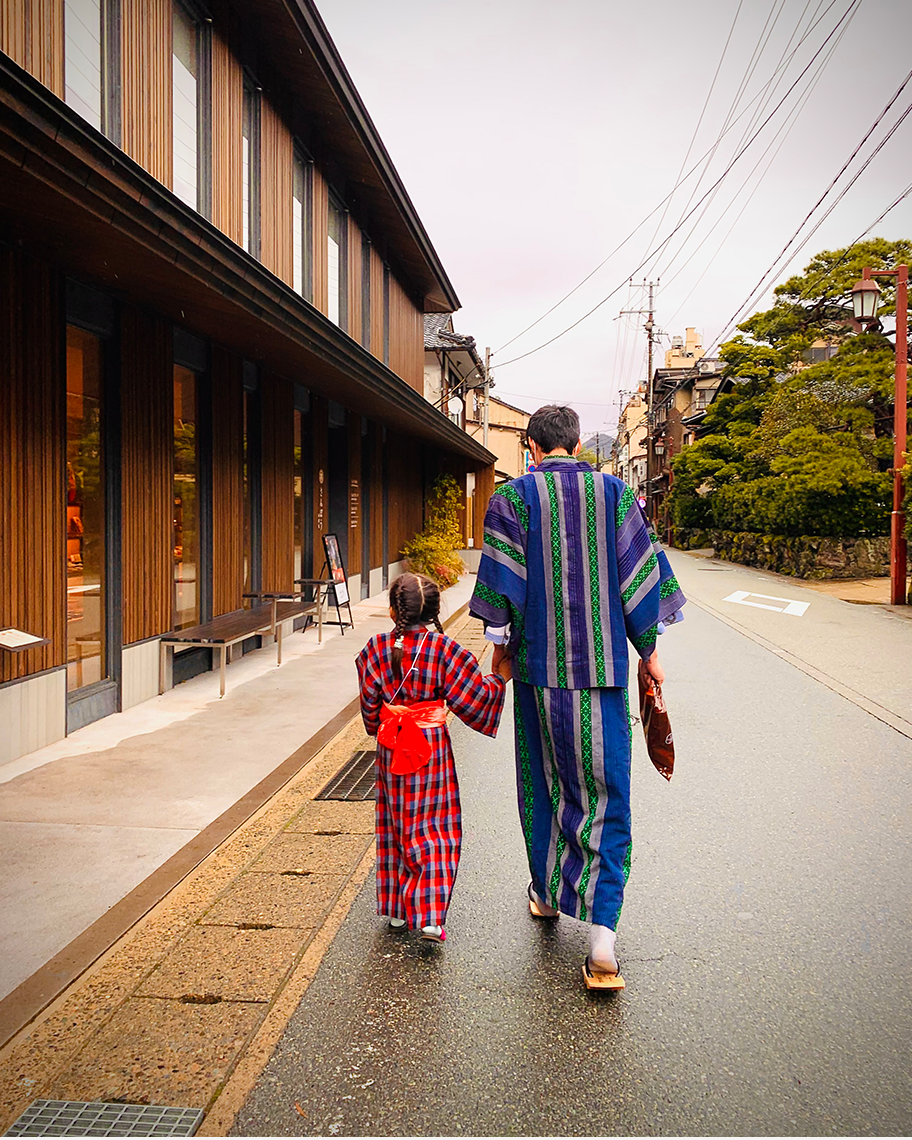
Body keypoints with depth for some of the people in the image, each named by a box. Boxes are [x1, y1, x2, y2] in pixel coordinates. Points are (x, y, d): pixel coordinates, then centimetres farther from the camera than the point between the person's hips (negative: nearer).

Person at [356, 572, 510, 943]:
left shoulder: (376, 649, -4)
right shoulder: (445, 649, -12)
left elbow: (370, 705, 2)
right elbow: (473, 697, -7)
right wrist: (500, 677, 10)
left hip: (391, 747, 3)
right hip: (432, 746, -3)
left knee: (396, 826, 16)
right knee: (433, 828, 5)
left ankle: (396, 906, 25)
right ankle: (428, 913, -1)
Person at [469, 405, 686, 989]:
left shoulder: (512, 497, -3)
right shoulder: (616, 494, 1)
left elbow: (503, 584, -5)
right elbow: (641, 576, 1)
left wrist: (502, 645, 8)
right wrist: (648, 650, 10)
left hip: (538, 666, 0)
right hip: (602, 668, 0)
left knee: (542, 782, 18)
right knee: (605, 795, 4)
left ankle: (548, 894, 36)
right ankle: (602, 936, -4)